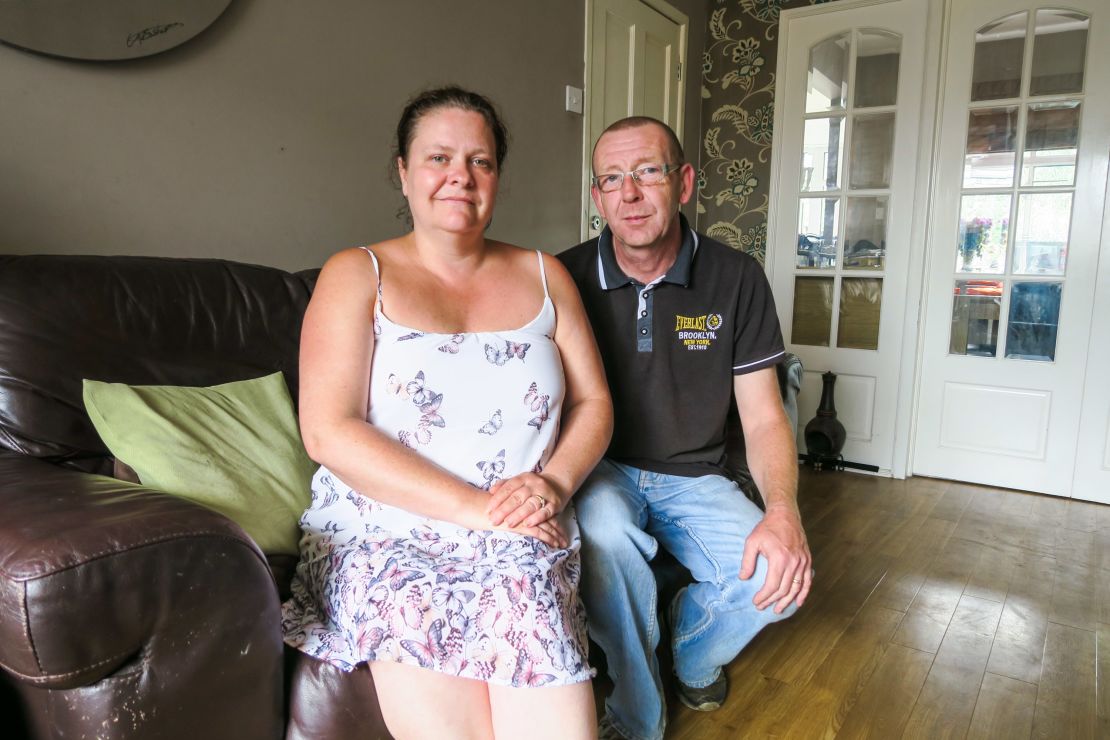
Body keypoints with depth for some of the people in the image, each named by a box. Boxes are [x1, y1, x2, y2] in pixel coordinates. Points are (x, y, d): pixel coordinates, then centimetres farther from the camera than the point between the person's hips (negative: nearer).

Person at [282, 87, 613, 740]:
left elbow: (593, 403, 13)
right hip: (384, 536, -1)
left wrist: (555, 484, -9)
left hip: (523, 541, 2)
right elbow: (329, 431, -7)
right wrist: (475, 508, -14)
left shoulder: (543, 276, 15)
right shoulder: (357, 275, 5)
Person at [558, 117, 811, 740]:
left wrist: (783, 511, -22)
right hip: (601, 472, -1)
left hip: (692, 478, 2)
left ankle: (693, 658, 16)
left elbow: (764, 417, -3)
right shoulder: (566, 279, -8)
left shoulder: (736, 279, -5)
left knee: (779, 577, -22)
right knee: (605, 534, -36)